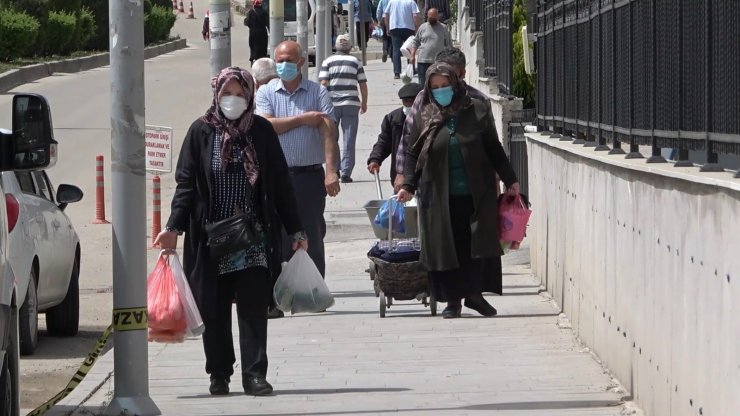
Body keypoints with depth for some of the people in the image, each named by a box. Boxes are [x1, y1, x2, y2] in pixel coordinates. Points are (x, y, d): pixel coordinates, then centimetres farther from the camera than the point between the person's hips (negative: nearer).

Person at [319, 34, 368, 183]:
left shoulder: (328, 61, 4)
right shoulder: (356, 62, 6)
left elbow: (323, 83, -5)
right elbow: (363, 85, 5)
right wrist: (364, 102, 17)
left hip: (332, 104, 0)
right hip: (351, 104, 0)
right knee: (349, 139, 2)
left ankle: (334, 169, 13)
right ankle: (346, 172, -4)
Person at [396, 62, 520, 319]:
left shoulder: (476, 111, 4)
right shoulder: (424, 117, 6)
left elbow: (493, 148, 8)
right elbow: (413, 153, 9)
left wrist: (510, 180, 7)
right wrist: (408, 185, -1)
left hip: (474, 194, -1)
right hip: (439, 196, 1)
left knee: (474, 246, -3)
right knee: (445, 247, 1)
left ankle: (474, 293, 9)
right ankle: (452, 300, 9)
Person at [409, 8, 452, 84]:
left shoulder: (444, 28, 7)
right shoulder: (422, 27, 9)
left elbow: (449, 44, 10)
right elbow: (415, 42, 12)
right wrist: (412, 55, 4)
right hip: (423, 61, 1)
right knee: (422, 83, 0)